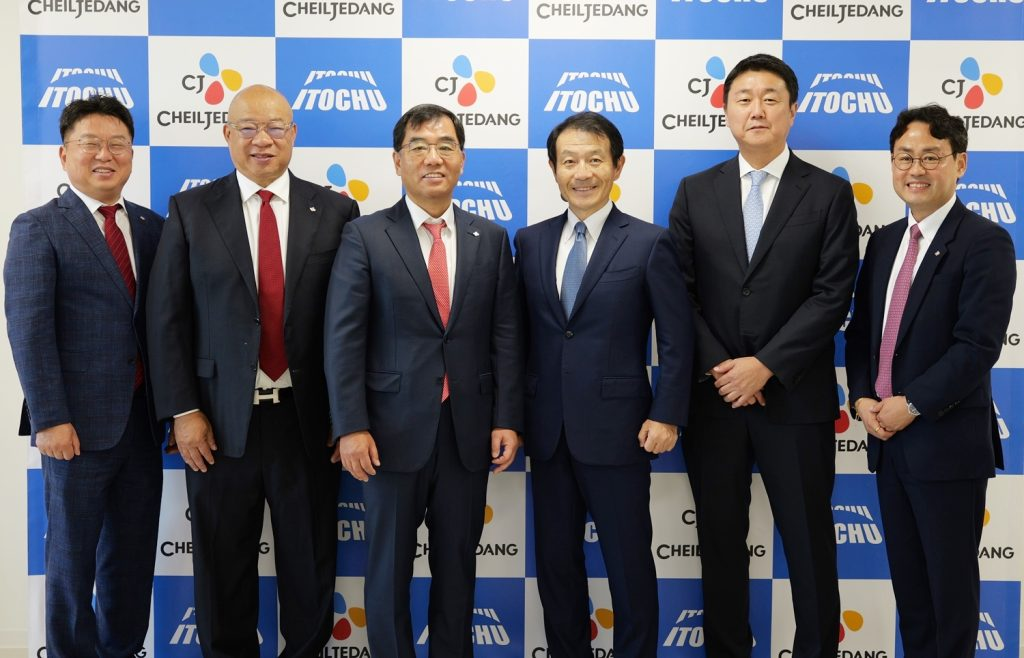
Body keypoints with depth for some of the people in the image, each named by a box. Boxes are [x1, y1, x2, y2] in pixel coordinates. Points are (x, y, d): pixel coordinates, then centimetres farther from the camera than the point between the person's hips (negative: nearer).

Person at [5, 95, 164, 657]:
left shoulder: (153, 227, 9)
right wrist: (50, 419, -16)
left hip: (143, 419, 5)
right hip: (79, 423, -4)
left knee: (134, 553, 14)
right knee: (73, 555, 9)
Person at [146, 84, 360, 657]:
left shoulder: (336, 212, 2)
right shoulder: (191, 210, 2)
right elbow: (168, 317, 0)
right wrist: (182, 411, -6)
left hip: (308, 418, 0)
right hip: (222, 420, 0)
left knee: (310, 561, 12)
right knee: (223, 564, 12)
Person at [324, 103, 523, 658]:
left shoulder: (491, 239, 6)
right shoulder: (364, 237, -2)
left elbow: (505, 336, 4)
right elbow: (343, 338, -7)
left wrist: (507, 419, -2)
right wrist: (350, 426, -13)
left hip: (468, 430, 2)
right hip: (394, 429, -2)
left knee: (457, 565, 13)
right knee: (389, 566, 11)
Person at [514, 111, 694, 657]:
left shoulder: (649, 243, -4)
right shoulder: (531, 241, 7)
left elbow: (677, 339, -4)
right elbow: (522, 331, 9)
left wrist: (667, 415, -9)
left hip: (616, 428, -4)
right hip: (548, 428, 4)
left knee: (629, 563, 7)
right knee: (555, 559, 14)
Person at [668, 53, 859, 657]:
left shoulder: (830, 194, 1)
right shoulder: (695, 193, 7)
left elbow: (832, 296, -7)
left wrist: (764, 367, -14)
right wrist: (719, 369, -9)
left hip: (795, 398, -2)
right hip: (711, 394, 2)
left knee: (809, 542, 7)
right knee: (720, 539, 11)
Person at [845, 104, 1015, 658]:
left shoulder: (985, 242, -10)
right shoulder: (884, 241, 12)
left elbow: (978, 345, -18)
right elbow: (860, 328, 12)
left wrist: (911, 405, -17)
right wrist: (862, 398, -3)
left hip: (947, 441, -6)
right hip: (887, 440, 6)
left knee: (950, 583, 8)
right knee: (907, 578, 16)